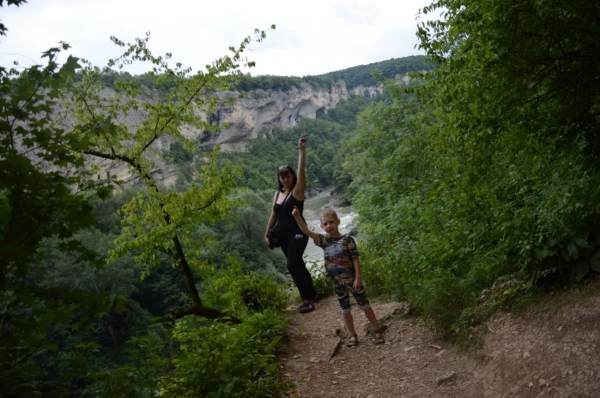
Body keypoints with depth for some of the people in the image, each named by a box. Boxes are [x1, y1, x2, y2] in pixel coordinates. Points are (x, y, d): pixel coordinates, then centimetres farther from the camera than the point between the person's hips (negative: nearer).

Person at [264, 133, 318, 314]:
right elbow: (273, 216, 14)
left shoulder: (298, 191, -9)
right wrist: (267, 234, 11)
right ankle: (312, 295, 25)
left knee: (293, 265, -16)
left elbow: (301, 170, -23)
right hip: (283, 235, 7)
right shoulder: (278, 194, 9)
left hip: (298, 233, -7)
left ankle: (307, 300, -9)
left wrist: (302, 149, -30)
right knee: (297, 264, 13)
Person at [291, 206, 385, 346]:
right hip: (337, 282, 4)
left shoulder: (347, 239, -12)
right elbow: (307, 231, -11)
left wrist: (358, 278, -14)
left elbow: (355, 259, -11)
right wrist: (297, 217, -25)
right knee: (345, 309, 13)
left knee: (365, 305, 7)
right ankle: (352, 335, 25)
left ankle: (377, 331, 19)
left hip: (352, 279, -4)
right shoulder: (323, 240, -2)